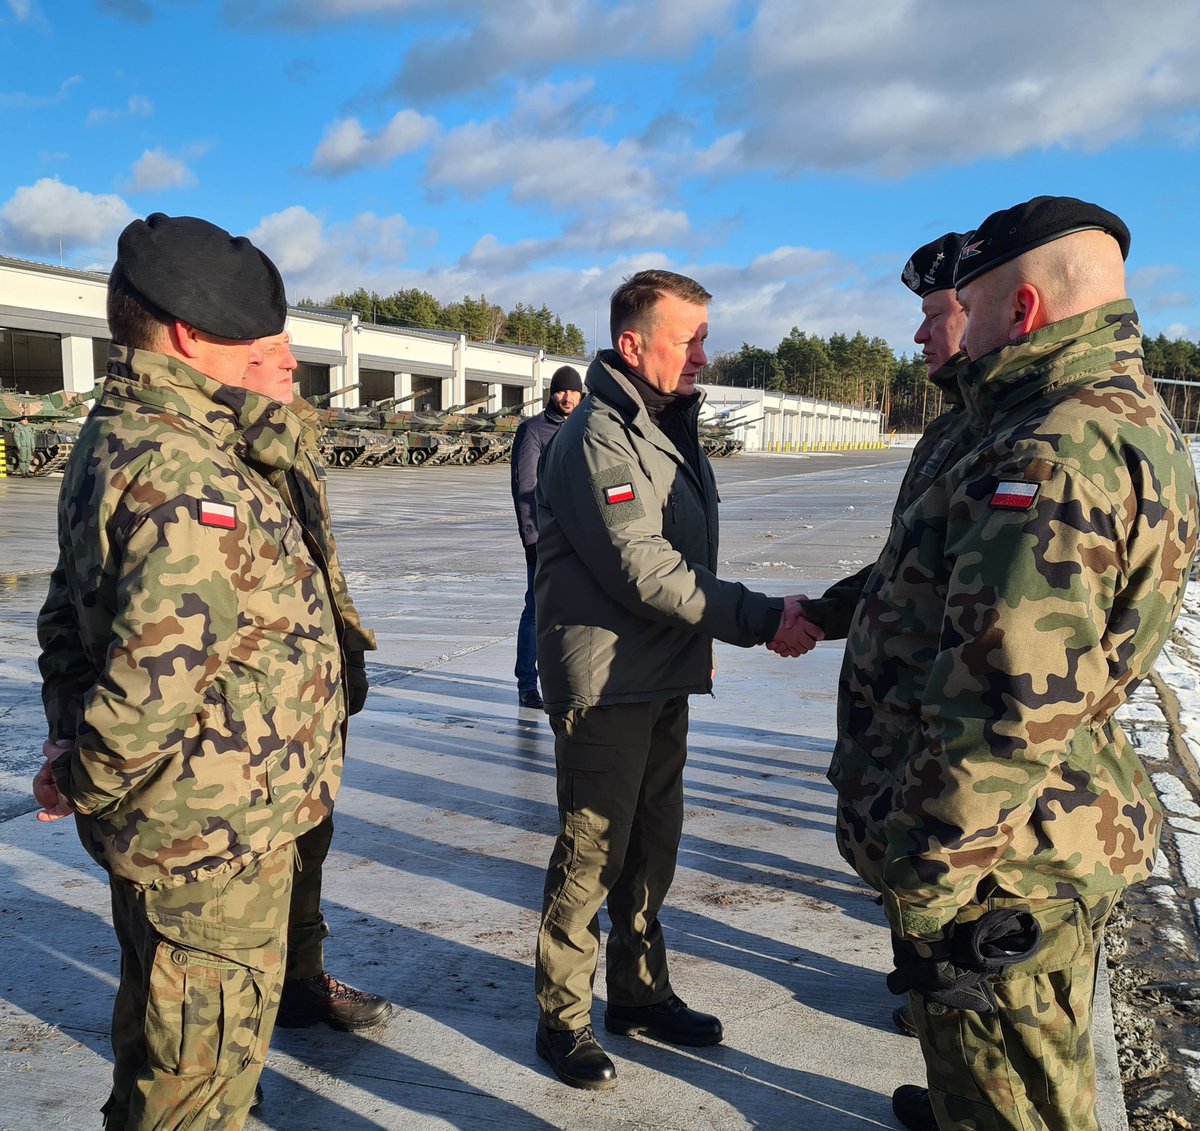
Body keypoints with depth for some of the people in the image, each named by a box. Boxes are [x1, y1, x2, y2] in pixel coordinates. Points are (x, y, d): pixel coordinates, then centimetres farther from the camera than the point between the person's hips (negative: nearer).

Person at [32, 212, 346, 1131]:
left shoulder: (111, 440, 8)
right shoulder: (185, 477, -26)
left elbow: (70, 613, 14)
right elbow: (153, 681, -30)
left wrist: (68, 737, 10)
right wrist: (82, 788, -14)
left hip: (170, 818, 10)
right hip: (216, 833, -10)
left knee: (162, 1037, 28)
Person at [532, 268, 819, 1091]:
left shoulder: (673, 428, 13)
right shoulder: (600, 437, -17)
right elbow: (644, 571, -24)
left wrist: (703, 640, 18)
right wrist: (760, 619, -23)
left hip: (665, 679, 9)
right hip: (606, 683, -9)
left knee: (653, 843, 17)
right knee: (593, 852, 1)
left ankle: (640, 993, 32)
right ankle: (563, 1019, 17)